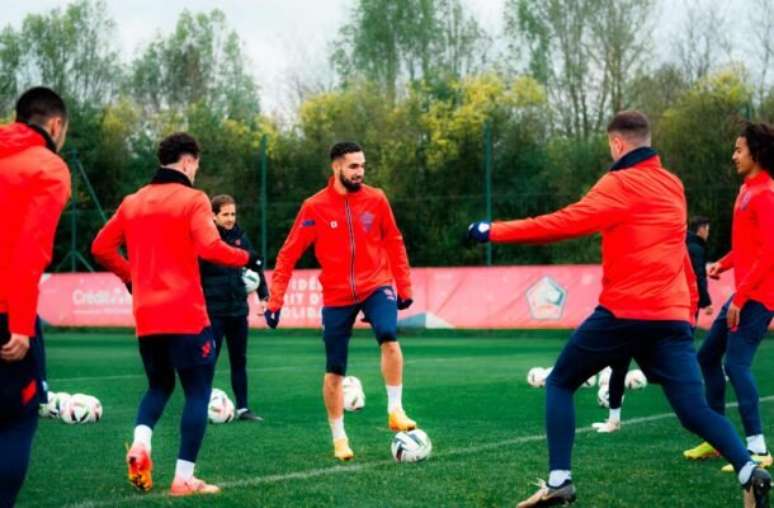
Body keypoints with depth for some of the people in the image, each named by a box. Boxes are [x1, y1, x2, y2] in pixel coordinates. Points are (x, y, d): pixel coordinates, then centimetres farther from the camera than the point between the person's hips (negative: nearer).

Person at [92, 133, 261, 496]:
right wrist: (245, 258, -4)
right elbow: (209, 247, -20)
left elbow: (101, 248, 13)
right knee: (198, 391, 3)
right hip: (186, 315, -6)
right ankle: (184, 478, -4)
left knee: (159, 385, 22)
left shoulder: (132, 202, 11)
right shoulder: (192, 199, -6)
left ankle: (140, 443, -5)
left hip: (146, 316, 6)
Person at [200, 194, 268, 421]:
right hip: (213, 311, -5)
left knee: (239, 361, 10)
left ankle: (242, 408, 16)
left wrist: (263, 295, 8)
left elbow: (255, 265, 12)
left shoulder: (240, 236, 5)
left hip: (238, 310, 5)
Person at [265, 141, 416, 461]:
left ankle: (395, 411, -17)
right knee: (334, 371, 5)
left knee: (389, 336, -29)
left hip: (376, 285, 0)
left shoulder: (376, 199, -4)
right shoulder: (315, 207, -10)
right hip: (337, 296, 0)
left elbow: (394, 243, 7)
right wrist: (275, 300, -11)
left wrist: (404, 287, 7)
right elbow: (288, 254, -6)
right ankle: (339, 437, 21)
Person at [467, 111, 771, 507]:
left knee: (560, 384, 12)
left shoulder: (620, 184, -5)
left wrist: (496, 231, -6)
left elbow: (567, 222, -12)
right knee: (695, 411, 2)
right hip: (672, 315, 6)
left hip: (623, 312, -5)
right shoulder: (673, 186, 16)